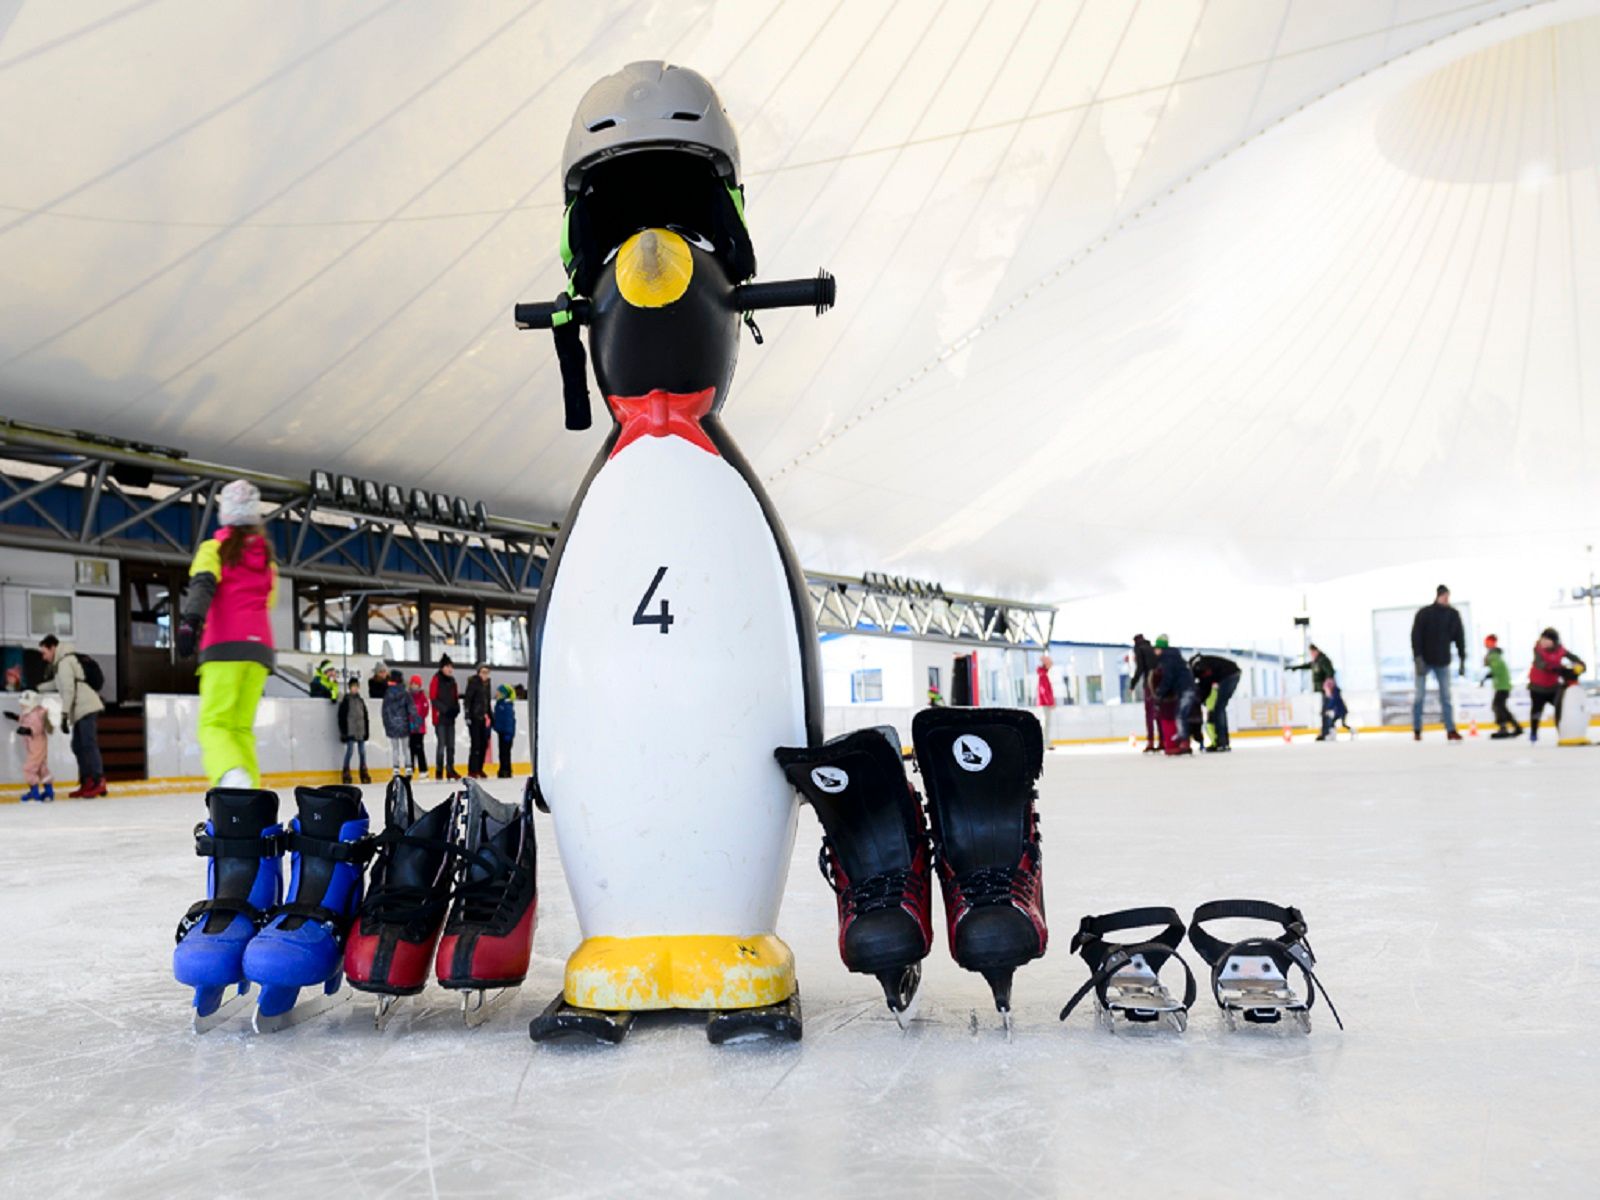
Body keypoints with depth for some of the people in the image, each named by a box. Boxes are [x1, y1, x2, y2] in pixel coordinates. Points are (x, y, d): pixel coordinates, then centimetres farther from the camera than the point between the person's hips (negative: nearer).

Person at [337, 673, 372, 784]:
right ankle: (346, 773, 3)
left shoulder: (360, 700, 15)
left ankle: (364, 774, 12)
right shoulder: (346, 700, -2)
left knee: (363, 752, 6)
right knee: (350, 750, -6)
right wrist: (343, 731, -10)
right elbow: (341, 717, -5)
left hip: (361, 731, 5)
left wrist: (366, 731, 13)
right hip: (350, 731, -5)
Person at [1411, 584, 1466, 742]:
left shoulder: (1453, 615, -1)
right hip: (1424, 661, -3)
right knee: (1420, 696, 1)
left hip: (1442, 662, 3)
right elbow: (1416, 636, -15)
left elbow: (1459, 637, 4)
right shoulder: (1424, 613, -11)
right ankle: (1416, 730, 9)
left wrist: (1462, 660, 1)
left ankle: (1451, 730, 3)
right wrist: (1418, 658, -22)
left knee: (1446, 697, 1)